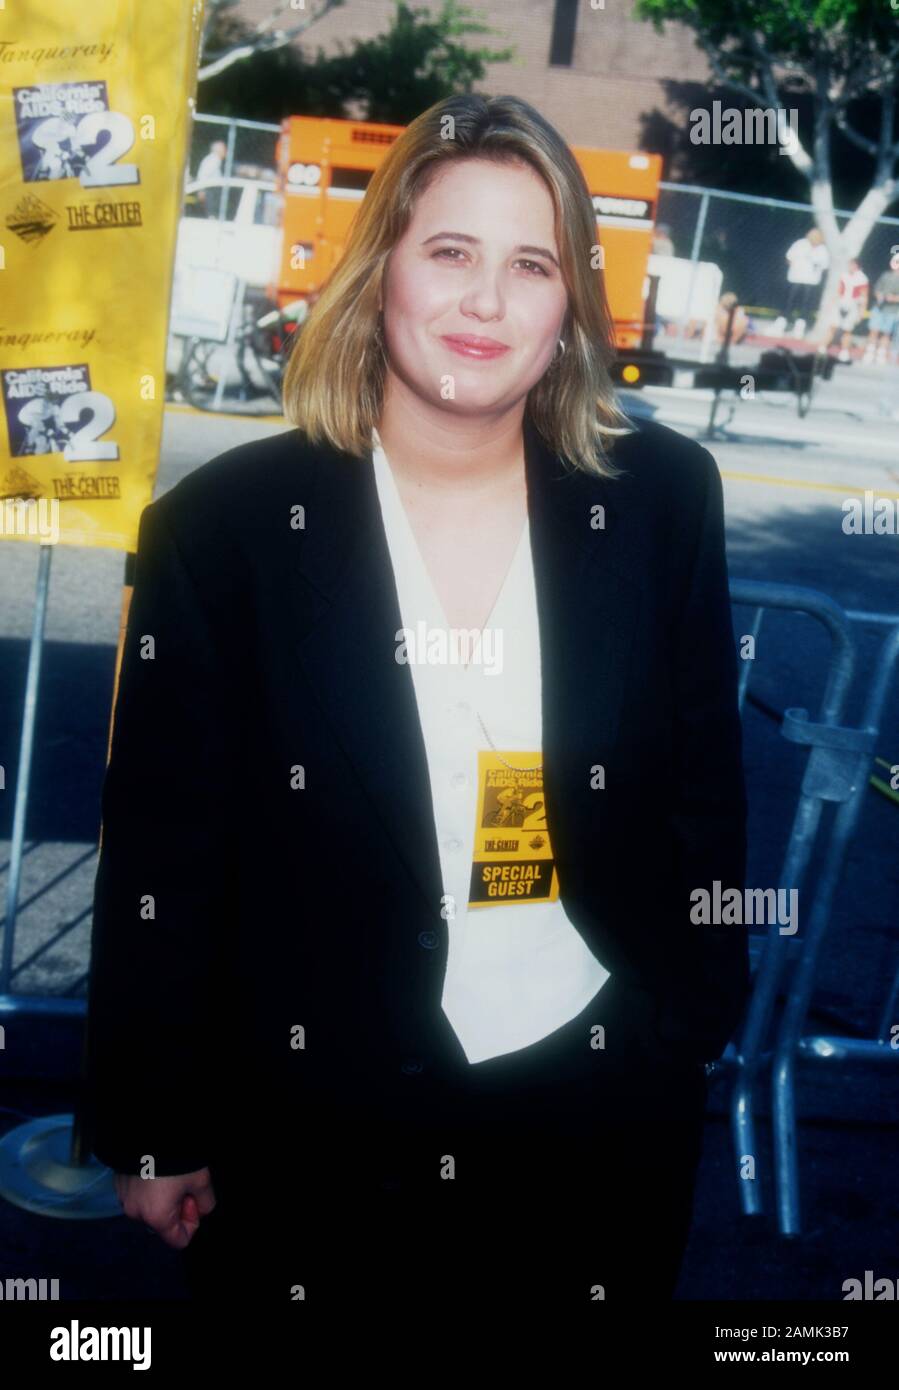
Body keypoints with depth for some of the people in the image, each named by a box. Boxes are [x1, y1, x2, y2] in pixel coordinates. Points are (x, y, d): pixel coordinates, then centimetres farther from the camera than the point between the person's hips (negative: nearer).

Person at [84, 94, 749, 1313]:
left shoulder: (662, 500, -5)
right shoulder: (223, 527, -11)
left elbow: (705, 786, 4)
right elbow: (161, 855, -7)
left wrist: (699, 1024, 7)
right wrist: (152, 1137, -3)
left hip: (605, 1109, 2)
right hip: (317, 1133, -1)